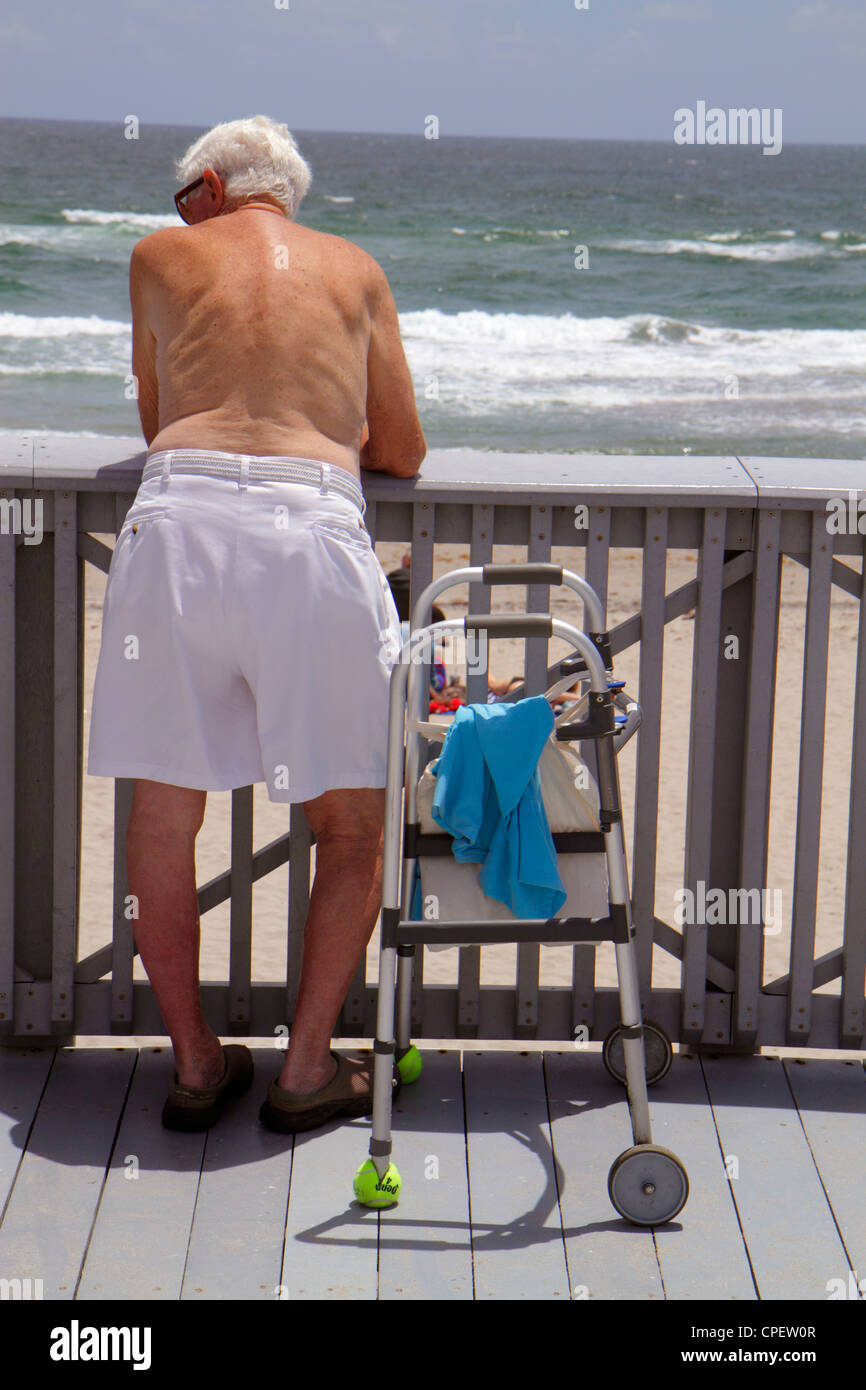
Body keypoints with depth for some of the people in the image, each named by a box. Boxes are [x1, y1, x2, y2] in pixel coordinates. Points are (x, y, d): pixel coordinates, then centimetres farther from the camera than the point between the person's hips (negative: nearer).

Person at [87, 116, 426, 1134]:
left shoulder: (163, 254, 22)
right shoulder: (356, 270, 23)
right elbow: (403, 453, 23)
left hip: (178, 514, 0)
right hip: (316, 526, 0)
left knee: (163, 817, 14)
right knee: (353, 826, 14)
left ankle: (196, 1062, 18)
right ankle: (308, 1067, 11)